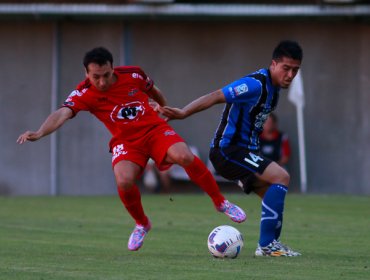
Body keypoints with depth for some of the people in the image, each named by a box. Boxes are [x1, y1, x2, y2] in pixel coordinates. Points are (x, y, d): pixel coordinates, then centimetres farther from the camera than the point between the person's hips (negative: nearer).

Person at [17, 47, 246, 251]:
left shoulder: (133, 75, -8)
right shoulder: (84, 94, -14)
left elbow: (155, 92, 15)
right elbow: (63, 114, -31)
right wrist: (40, 133, -48)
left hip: (155, 129, 0)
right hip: (126, 141, 0)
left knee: (184, 156, -30)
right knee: (124, 181, -30)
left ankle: (221, 202, -7)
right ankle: (142, 224, 4)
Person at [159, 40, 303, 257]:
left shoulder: (274, 88, 9)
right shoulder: (255, 84, -21)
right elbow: (216, 97, -28)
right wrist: (184, 113, -38)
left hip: (244, 150, 10)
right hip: (228, 150, -10)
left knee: (276, 194, 10)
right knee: (281, 177, -20)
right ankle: (266, 244, -18)